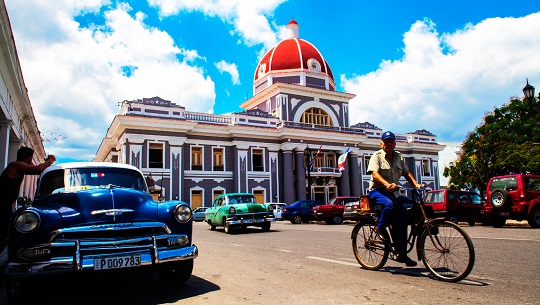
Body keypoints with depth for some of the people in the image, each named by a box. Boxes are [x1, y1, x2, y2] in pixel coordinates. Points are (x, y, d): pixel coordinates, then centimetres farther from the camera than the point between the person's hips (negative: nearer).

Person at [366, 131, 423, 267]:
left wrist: (416, 184, -5)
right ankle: (381, 228, -10)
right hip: (377, 190, -6)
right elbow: (374, 173, -20)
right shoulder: (377, 156, -5)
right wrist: (387, 184, -38)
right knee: (390, 204, -37)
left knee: (402, 219, -4)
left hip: (392, 192, 6)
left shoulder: (399, 156, 15)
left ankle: (402, 254, 5)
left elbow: (406, 173, 14)